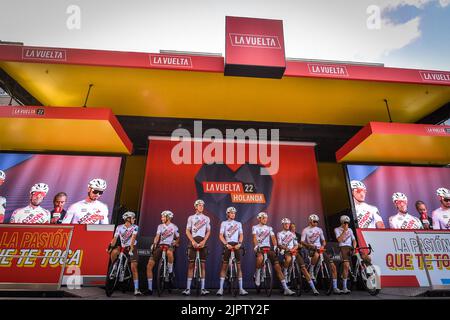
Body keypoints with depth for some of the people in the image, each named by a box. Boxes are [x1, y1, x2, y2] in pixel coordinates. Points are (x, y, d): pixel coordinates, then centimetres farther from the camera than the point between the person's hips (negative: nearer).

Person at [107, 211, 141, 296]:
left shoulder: (135, 227, -7)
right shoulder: (119, 227, -1)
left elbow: (133, 238, -20)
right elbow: (115, 238, -6)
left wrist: (131, 248, -33)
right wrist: (110, 247, -20)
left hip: (132, 248, -2)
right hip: (123, 247, 2)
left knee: (134, 268, -9)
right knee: (114, 251, -32)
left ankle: (136, 289, -2)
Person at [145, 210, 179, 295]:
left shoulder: (174, 227, 5)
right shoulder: (160, 226, 11)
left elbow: (178, 238, 16)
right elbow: (157, 236, -4)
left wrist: (175, 243, -4)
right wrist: (154, 244, -22)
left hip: (169, 246, -4)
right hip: (160, 246, 4)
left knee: (169, 252, -42)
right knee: (149, 266, -7)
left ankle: (170, 271, -17)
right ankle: (150, 289, 6)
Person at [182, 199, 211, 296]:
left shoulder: (206, 218, 13)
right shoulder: (191, 217, 9)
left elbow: (208, 231, 8)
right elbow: (187, 231, 4)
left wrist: (204, 241, -8)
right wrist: (193, 241, -10)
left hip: (202, 242, 1)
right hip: (193, 241, -1)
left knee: (203, 265, 1)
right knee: (191, 264, -1)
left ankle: (203, 288, 5)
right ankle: (188, 288, 3)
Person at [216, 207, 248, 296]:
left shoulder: (238, 223, 16)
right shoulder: (224, 223, 8)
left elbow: (241, 235, 8)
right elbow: (221, 236, -1)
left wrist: (239, 243, -9)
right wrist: (226, 244, -14)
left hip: (236, 245, 2)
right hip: (227, 245, -2)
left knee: (239, 266, 1)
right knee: (224, 266, -2)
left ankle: (241, 289, 5)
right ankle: (221, 288, 4)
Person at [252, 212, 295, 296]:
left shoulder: (269, 228, 17)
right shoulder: (255, 227, 7)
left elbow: (273, 238, 4)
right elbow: (255, 237, -8)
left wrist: (275, 246, -15)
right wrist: (256, 246, -26)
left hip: (268, 248, 3)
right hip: (259, 248, -3)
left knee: (277, 265, -10)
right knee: (260, 258, -37)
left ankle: (286, 288, -7)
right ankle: (257, 275, -9)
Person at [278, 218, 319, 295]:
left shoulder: (292, 234, 19)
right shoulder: (279, 234, 9)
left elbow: (296, 245, 13)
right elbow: (279, 245, -2)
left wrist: (293, 248, -10)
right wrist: (286, 248, -21)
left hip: (294, 251, 3)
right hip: (285, 251, -3)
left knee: (303, 267, -11)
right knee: (289, 258, -38)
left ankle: (313, 288, -11)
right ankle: (284, 273, -13)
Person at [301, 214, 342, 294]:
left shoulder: (319, 229, 14)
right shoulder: (305, 230, 1)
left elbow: (323, 241, 19)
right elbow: (302, 242, -3)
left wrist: (322, 246, -3)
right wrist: (310, 245, -20)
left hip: (320, 249, 5)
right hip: (311, 249, -5)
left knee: (333, 266, -7)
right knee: (316, 254, -41)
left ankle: (335, 288, 3)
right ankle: (311, 271, -16)